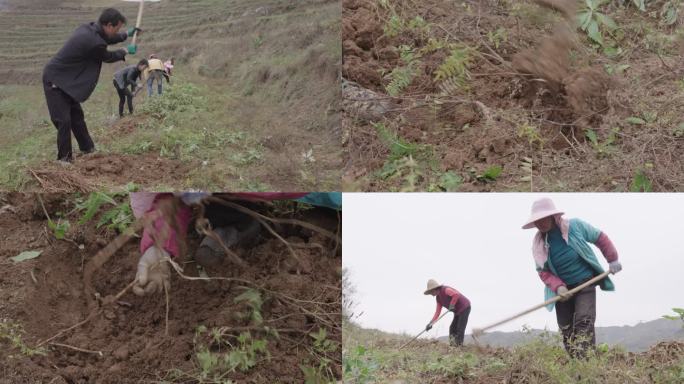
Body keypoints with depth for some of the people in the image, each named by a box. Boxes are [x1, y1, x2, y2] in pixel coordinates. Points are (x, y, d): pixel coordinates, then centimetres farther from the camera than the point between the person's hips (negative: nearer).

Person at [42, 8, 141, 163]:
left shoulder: (88, 28, -1)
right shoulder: (94, 43, -28)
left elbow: (104, 39, 23)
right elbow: (107, 57, -6)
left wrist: (126, 34, 30)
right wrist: (125, 51, 12)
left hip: (66, 80, 10)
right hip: (54, 81, -10)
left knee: (76, 115, 19)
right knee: (64, 120, -7)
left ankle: (88, 148, 32)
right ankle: (64, 158, 4)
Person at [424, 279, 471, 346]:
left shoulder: (445, 290, -21)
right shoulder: (438, 298, 6)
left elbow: (456, 294, -39)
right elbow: (437, 312, 3)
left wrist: (452, 304, -34)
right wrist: (430, 323, -5)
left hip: (465, 307, -10)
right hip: (458, 311, 10)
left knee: (460, 329, -12)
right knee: (452, 329, 6)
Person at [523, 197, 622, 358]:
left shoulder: (575, 226, -14)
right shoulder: (539, 244, -8)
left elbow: (600, 238, 1)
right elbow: (543, 271, -5)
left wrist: (612, 260, 2)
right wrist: (558, 287, -22)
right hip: (563, 289, 3)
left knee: (584, 323, -18)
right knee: (566, 329, 8)